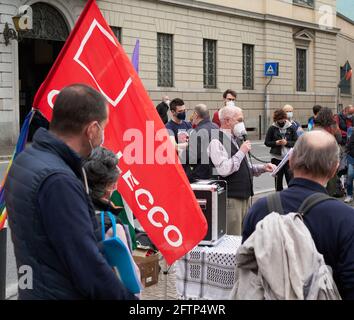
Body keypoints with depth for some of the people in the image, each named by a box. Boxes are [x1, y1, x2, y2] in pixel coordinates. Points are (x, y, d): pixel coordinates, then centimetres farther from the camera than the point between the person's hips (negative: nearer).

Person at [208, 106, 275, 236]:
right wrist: (242, 152, -17)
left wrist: (262, 168, 8)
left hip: (245, 195, 9)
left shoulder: (237, 140, 17)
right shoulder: (217, 142, -12)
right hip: (230, 199, -9)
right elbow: (223, 170, -24)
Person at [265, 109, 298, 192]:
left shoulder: (291, 128, 0)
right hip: (277, 158, 1)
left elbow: (296, 142, 1)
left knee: (291, 179, -6)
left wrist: (287, 143, -15)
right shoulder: (272, 128, 0)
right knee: (278, 180, 10)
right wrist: (275, 143, -13)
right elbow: (267, 142, 4)